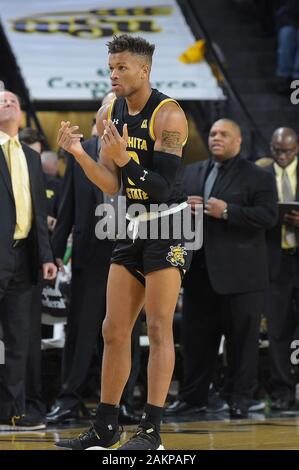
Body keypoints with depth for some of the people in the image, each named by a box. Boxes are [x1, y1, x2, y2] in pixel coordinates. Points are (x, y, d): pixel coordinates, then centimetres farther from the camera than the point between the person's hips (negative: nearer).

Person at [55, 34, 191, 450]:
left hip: (169, 227, -7)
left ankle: (152, 429, -4)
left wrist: (124, 158, -32)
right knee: (114, 330, 7)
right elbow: (112, 186, 6)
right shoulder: (109, 114, 6)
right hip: (132, 228, 7)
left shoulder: (168, 115, -16)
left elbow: (163, 188, -21)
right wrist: (79, 153, -8)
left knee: (158, 329, -7)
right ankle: (105, 427, 14)